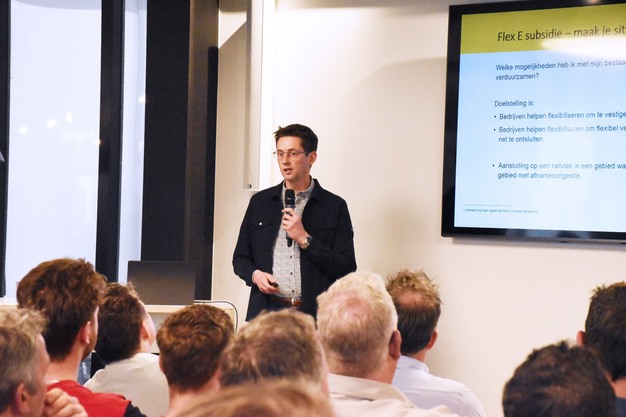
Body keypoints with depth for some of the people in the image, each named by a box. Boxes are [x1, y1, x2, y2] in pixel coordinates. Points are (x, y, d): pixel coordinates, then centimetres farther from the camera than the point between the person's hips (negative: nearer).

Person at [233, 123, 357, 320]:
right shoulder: (260, 202, 15)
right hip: (266, 310, 2)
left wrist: (305, 239, -7)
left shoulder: (334, 206, 5)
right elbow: (240, 258, 19)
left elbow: (347, 268, -1)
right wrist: (255, 275, -2)